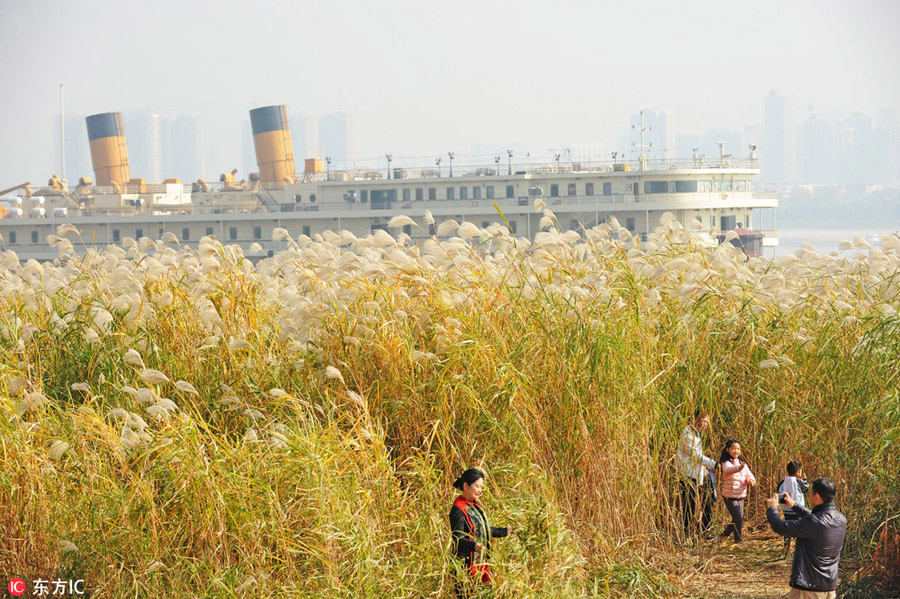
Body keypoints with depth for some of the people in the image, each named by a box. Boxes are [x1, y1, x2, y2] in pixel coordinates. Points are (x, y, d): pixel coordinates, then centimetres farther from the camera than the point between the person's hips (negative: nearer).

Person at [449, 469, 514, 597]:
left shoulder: (476, 505, 15)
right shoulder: (458, 510, -15)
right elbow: (458, 539, -21)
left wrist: (505, 531, 35)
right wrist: (474, 546, -38)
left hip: (482, 562, 9)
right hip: (467, 563, -9)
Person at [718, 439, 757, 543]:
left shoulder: (742, 463, 10)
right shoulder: (726, 463, -11)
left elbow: (749, 475, 3)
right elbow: (728, 470, -34)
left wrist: (751, 481, -23)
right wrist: (738, 468, -56)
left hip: (741, 496, 7)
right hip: (730, 496, -7)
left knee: (738, 520, 13)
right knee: (738, 519, -15)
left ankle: (725, 534, 34)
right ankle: (738, 539, -1)